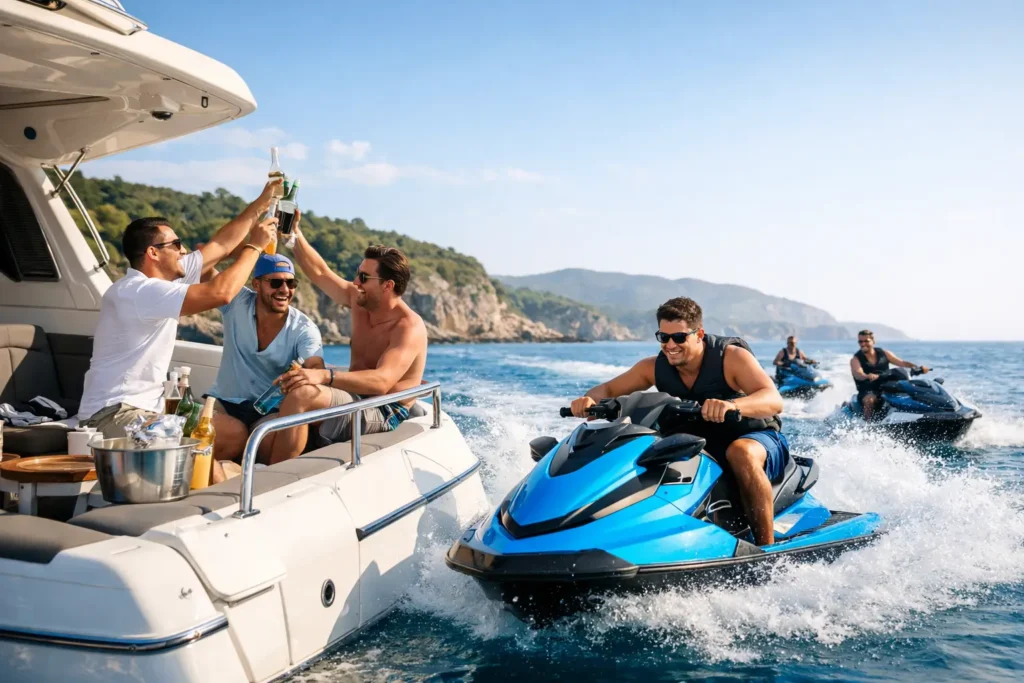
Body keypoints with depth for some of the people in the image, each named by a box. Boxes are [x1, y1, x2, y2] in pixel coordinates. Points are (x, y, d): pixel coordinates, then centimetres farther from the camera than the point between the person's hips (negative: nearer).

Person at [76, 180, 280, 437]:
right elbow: (220, 293, -26)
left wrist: (259, 205, 16)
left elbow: (219, 245, 16)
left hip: (145, 410, 10)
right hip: (113, 414, -10)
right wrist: (255, 246, -14)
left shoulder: (168, 276, 8)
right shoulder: (136, 290, -20)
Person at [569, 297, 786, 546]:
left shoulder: (731, 357, -20)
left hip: (759, 439, -5)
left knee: (740, 452, -39)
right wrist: (590, 400, -26)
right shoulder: (655, 367, -6)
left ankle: (768, 550, -31)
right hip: (705, 449, 5)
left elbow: (774, 401, -34)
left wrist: (731, 405, -55)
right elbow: (607, 389, 0)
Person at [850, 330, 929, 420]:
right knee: (870, 400, -38)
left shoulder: (884, 354, 11)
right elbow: (858, 374, -21)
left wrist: (918, 368, -14)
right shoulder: (855, 359, -1)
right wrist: (868, 376, -44)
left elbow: (901, 362, 3)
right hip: (868, 392, -4)